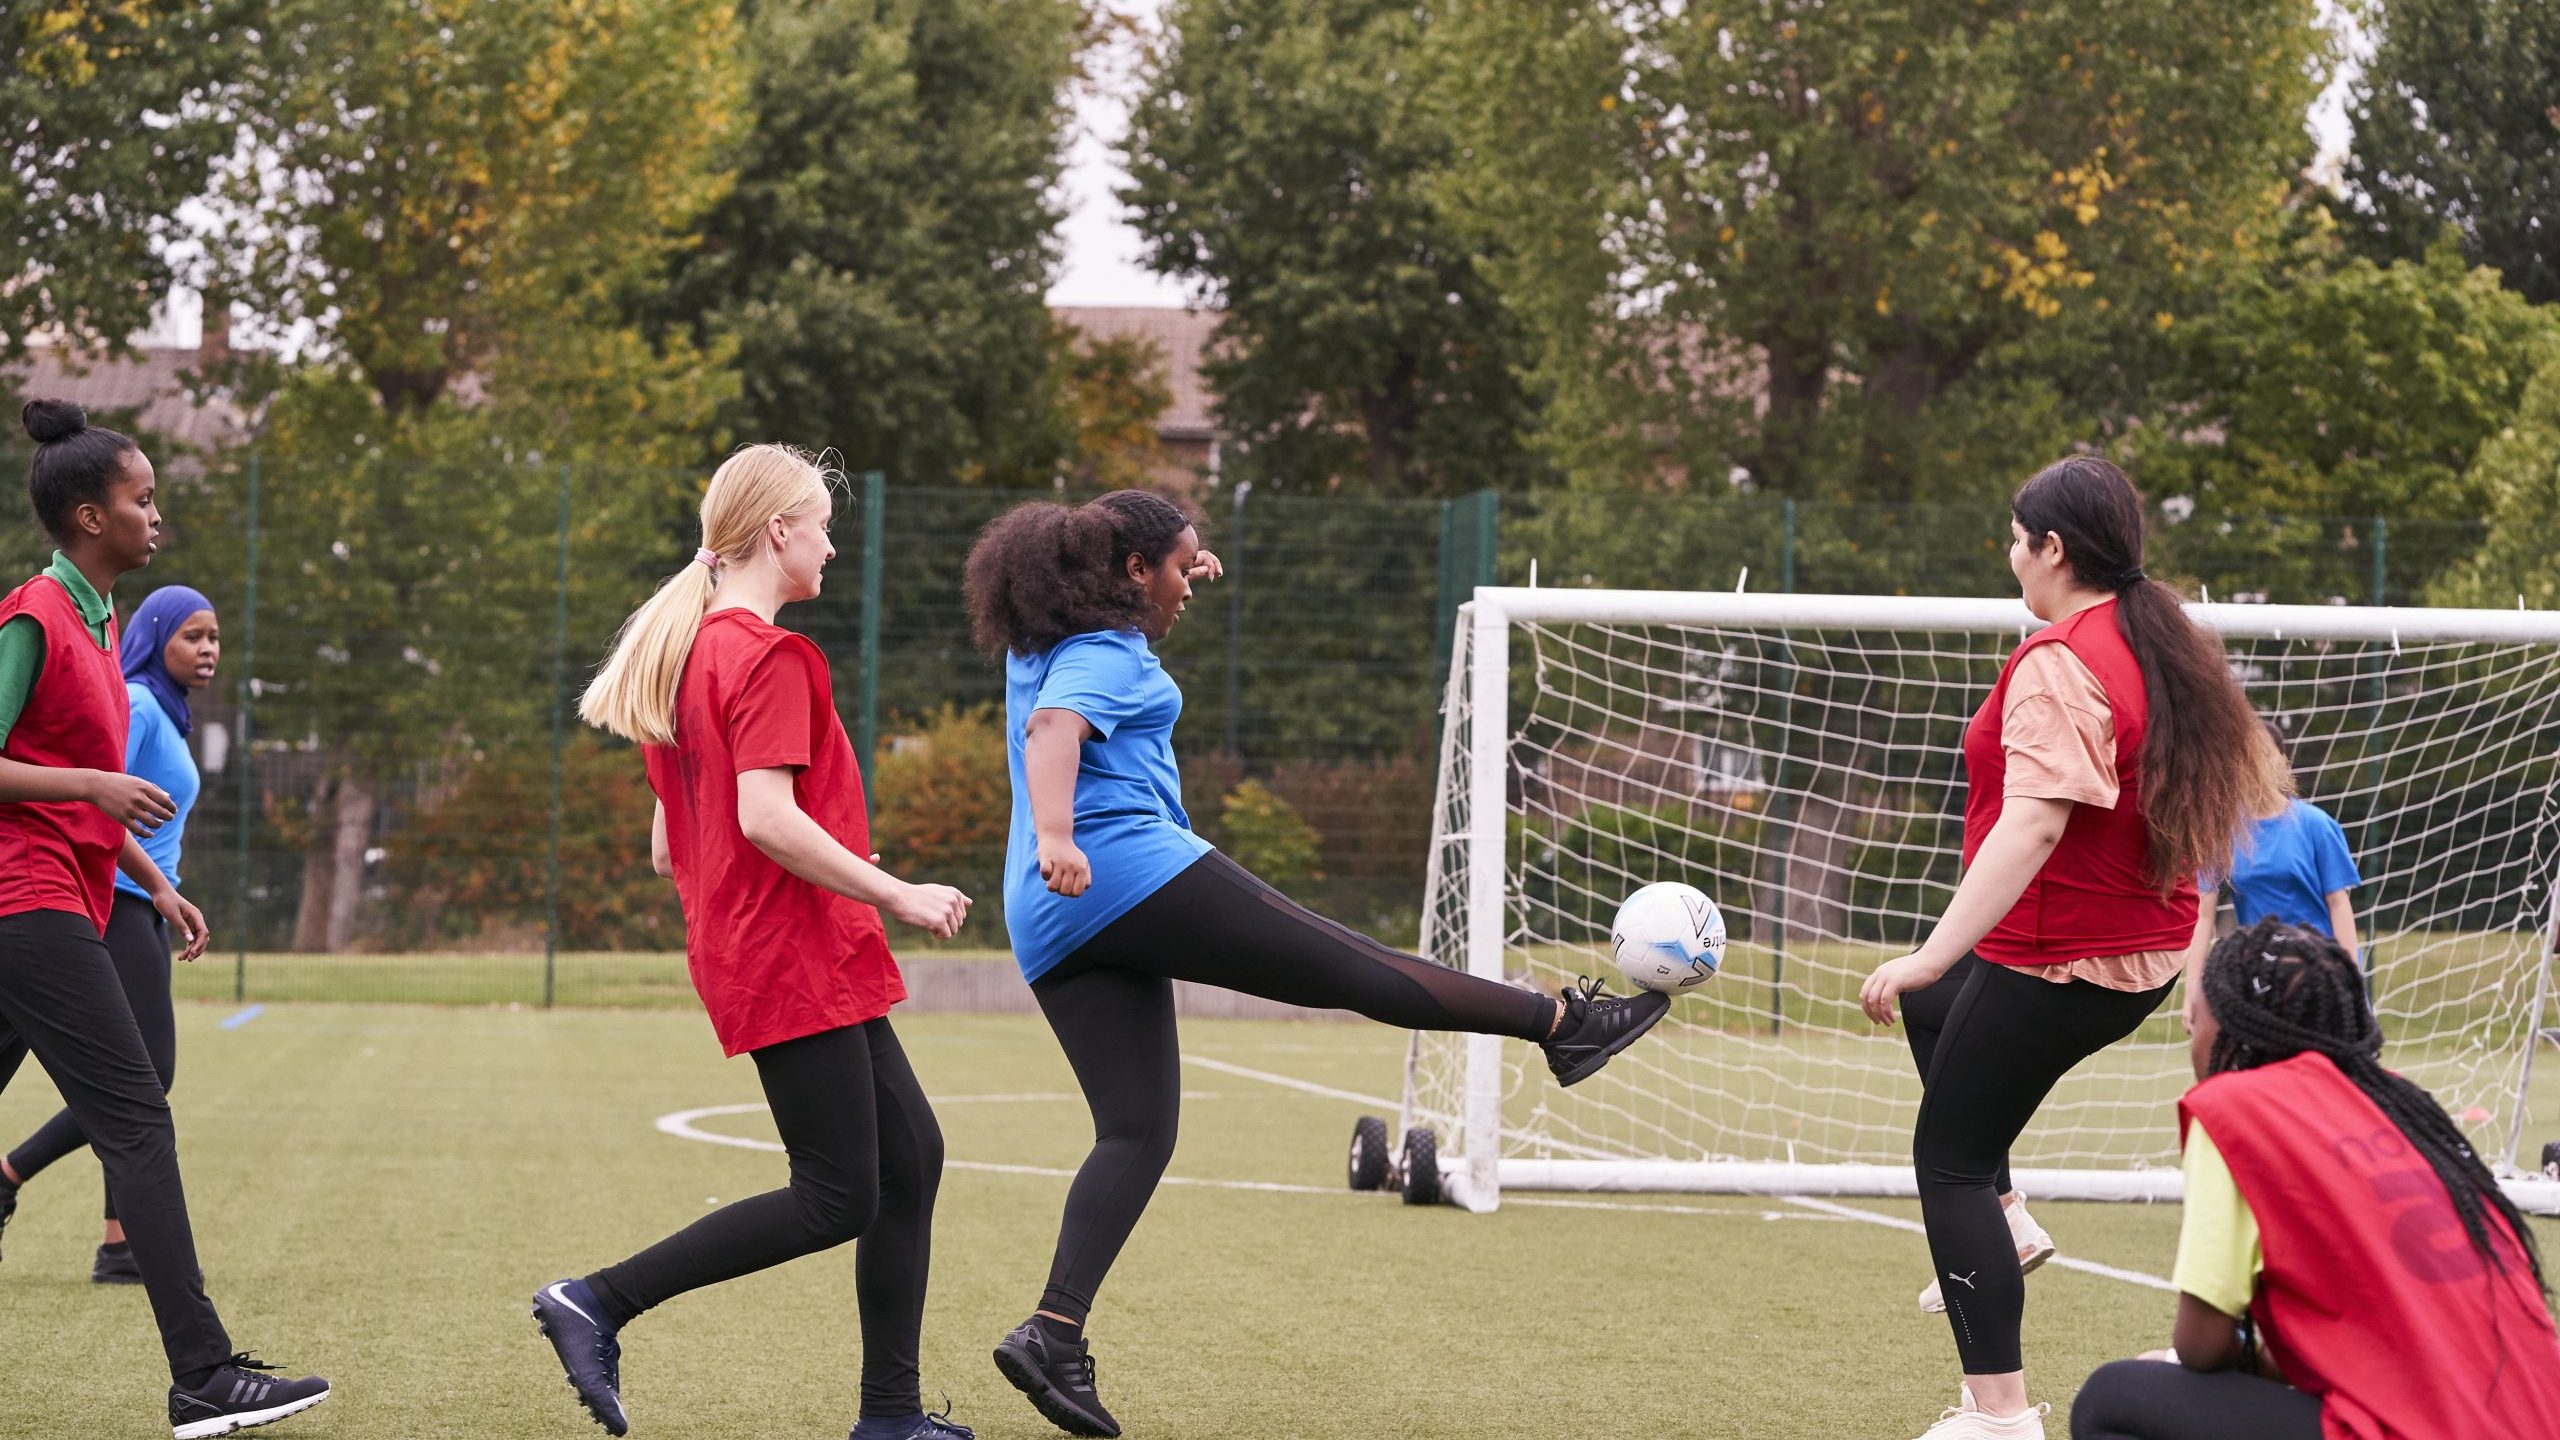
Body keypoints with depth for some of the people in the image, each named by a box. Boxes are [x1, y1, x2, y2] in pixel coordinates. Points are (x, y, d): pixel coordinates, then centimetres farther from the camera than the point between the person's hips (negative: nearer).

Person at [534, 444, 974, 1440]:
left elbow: (667, 849, 18)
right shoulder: (772, 659, -13)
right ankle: (597, 1303, -8)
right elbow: (767, 816, -24)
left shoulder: (690, 649, 16)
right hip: (795, 958, -10)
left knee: (910, 1156, 10)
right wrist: (898, 897, -17)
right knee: (836, 1199, -8)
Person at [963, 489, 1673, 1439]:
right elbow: (1054, 729, -26)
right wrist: (1056, 836, -41)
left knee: (1135, 1133, 3)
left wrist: (1174, 585, 37)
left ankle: (1054, 1333, -13)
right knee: (1356, 969, -2)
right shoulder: (1104, 656, -6)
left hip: (1055, 934, 9)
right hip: (1134, 871, -9)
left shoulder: (1036, 647, 21)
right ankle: (1565, 1024, 4)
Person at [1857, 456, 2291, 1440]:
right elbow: (2255, 782, 16)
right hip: (2146, 951, 10)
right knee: (1931, 1004, 33)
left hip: (2058, 966, -10)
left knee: (1948, 1158, 0)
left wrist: (1935, 954, -33)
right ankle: (2002, 1219, 27)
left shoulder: (2058, 664, -22)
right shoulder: (2167, 649, 6)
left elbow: (2032, 825, -31)